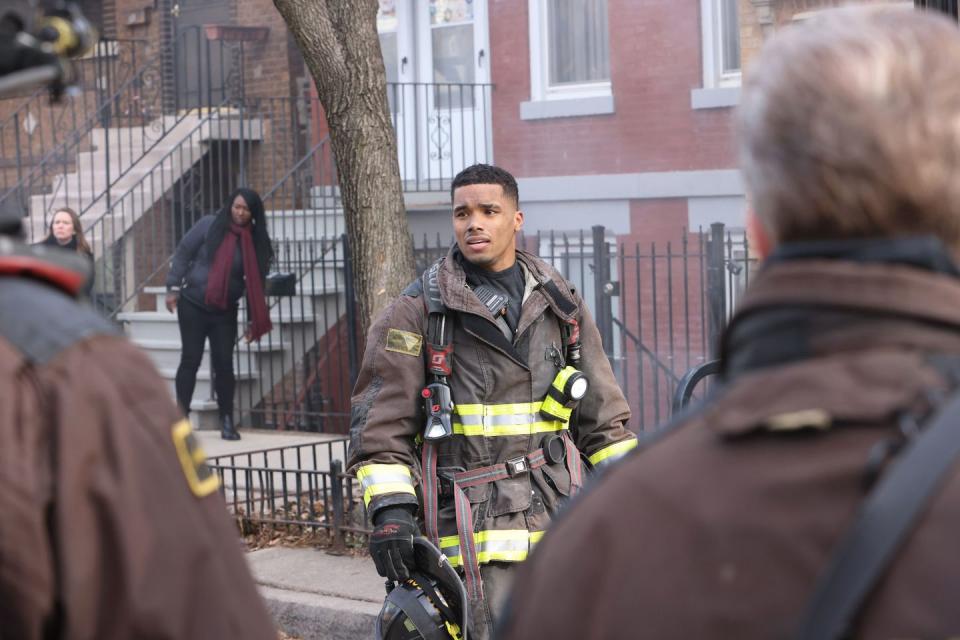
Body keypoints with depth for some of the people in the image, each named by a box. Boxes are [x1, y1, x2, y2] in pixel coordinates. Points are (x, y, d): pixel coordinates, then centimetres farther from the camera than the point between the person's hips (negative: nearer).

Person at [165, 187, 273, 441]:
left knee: (224, 363, -1)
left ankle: (227, 420, 9)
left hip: (225, 311, 2)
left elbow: (255, 283, 5)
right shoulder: (209, 226, -5)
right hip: (193, 305, -2)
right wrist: (174, 287, -7)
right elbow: (183, 253, -1)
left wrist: (255, 321, 4)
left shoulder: (255, 241, 1)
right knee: (191, 359, -1)